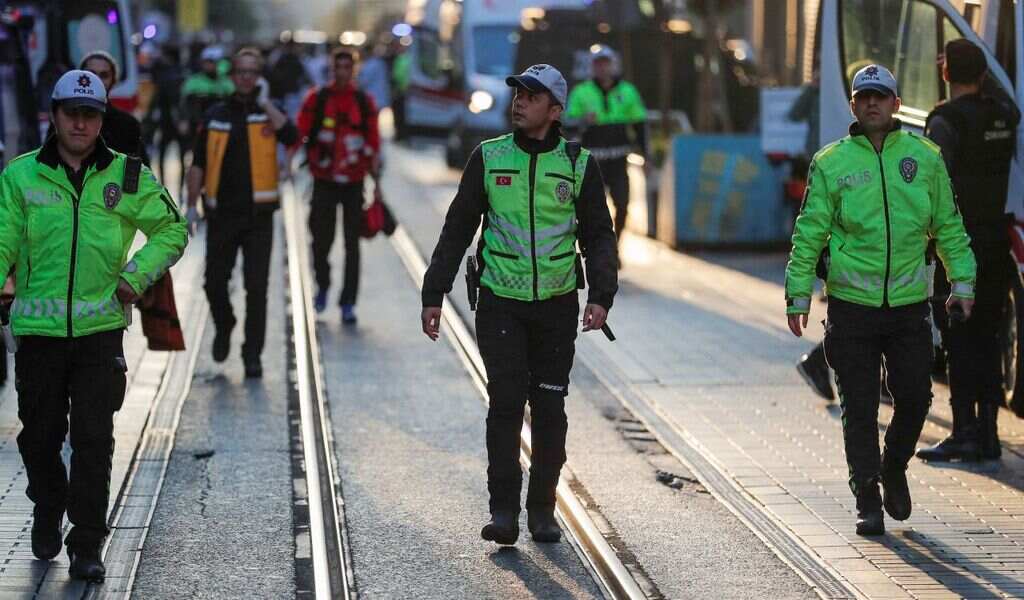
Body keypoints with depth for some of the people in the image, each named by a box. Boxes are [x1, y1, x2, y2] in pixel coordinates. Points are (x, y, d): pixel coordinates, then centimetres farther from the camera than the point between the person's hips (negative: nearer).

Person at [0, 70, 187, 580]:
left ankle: (87, 547, 1)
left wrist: (136, 275, -1)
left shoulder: (127, 177, 3)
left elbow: (172, 230, 12)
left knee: (93, 440, -6)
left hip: (100, 330, -1)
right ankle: (47, 512, 39)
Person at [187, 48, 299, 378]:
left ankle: (253, 354, 4)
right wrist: (192, 206, 3)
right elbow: (198, 165, 9)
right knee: (215, 282, 6)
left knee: (257, 288, -4)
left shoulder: (268, 112, 5)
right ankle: (224, 327, 36)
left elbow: (290, 136, -17)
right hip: (222, 214, 1)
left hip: (258, 214, -1)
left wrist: (264, 103, -13)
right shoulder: (216, 116, 7)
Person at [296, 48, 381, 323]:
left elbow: (374, 142, 7)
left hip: (354, 181, 0)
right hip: (324, 179, 0)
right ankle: (322, 285, 32)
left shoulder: (364, 101, 4)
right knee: (322, 238, 5)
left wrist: (376, 179, 5)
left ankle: (348, 303, 2)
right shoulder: (316, 98, 1)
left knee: (352, 244, -1)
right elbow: (298, 132, -1)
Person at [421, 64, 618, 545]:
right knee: (506, 403, -10)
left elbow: (598, 236, 5)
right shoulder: (489, 158, 2)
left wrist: (601, 296, -9)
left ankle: (542, 511, 15)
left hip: (557, 305, 1)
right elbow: (457, 229, 6)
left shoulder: (579, 165, 2)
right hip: (500, 302, -1)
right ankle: (504, 511, -8)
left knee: (549, 409, 5)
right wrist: (433, 294, 1)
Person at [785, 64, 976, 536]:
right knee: (860, 408, 1)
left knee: (914, 397, 3)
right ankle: (868, 500, 11)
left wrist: (962, 281, 6)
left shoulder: (924, 157, 5)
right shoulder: (831, 162, 1)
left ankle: (894, 468, 31)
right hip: (851, 304, -1)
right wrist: (798, 295, -1)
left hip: (910, 303, 1)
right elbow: (809, 233, 2)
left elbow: (948, 226, 12)